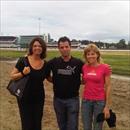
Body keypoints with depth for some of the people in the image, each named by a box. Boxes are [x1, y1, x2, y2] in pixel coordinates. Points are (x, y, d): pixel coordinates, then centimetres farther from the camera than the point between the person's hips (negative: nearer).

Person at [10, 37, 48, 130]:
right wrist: (23, 73, -23)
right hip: (24, 98, -3)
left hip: (39, 99, 3)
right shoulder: (23, 60, -11)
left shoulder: (45, 64, -1)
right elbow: (12, 76, -7)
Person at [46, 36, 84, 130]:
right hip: (58, 99, 2)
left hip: (73, 99, -2)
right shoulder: (53, 62, -5)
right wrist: (56, 82, 1)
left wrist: (77, 82, -7)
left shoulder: (78, 63, -10)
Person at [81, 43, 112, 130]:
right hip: (86, 100, 4)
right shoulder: (84, 67, 1)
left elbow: (108, 87, -8)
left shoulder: (105, 68, -10)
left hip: (100, 101, -3)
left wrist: (107, 106, -8)